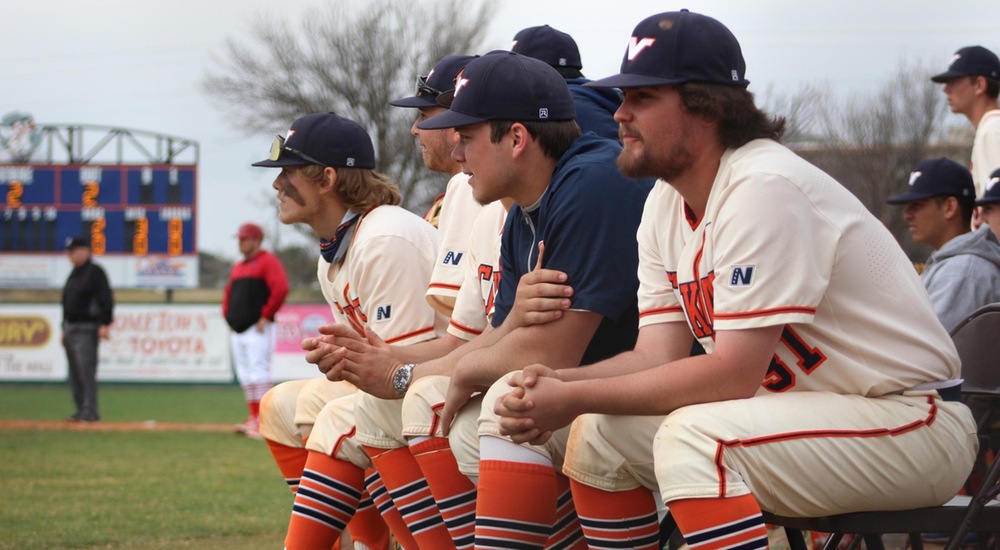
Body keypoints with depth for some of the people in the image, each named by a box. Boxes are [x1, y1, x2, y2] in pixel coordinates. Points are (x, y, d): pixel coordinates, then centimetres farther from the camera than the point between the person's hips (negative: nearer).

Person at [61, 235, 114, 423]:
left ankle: (90, 411, -16)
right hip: (70, 328, 9)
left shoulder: (95, 272, -9)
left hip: (86, 329, -9)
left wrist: (105, 324, -22)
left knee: (86, 371, -14)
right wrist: (64, 329, 22)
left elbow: (106, 299, -16)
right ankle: (81, 411, 13)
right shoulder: (74, 274, 18)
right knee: (75, 373, 9)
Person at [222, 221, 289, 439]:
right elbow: (229, 293, 33)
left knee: (258, 373, -14)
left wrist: (266, 316, -18)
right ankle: (254, 419, 10)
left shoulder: (268, 261, -5)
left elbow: (281, 288, -18)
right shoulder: (238, 267, 21)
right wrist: (227, 315, 17)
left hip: (258, 329, -9)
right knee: (245, 376, 7)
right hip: (237, 330, 9)